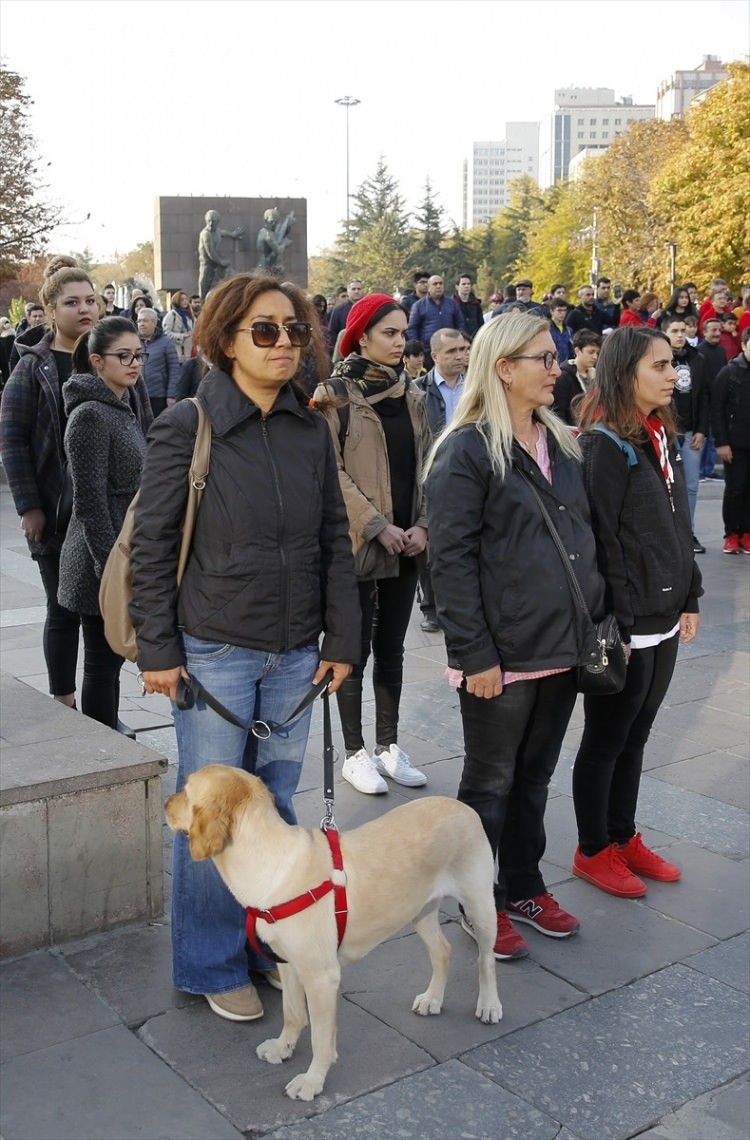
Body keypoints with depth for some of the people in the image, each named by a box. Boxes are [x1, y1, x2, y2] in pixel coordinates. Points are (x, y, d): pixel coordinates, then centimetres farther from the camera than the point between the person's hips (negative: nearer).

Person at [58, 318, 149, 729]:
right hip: (105, 560, -9)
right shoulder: (90, 415, -15)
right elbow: (90, 502, -19)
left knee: (112, 656, 17)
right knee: (102, 661, 0)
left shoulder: (123, 410, 12)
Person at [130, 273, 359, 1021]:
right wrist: (157, 649, -8)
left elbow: (334, 539, 9)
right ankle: (213, 965, 22)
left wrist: (341, 639, 6)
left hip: (294, 651, 4)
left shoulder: (311, 430, 5)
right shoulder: (185, 427, -8)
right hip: (213, 650, -4)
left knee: (276, 804, 14)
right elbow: (152, 545, -6)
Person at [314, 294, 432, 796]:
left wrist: (422, 526, -2)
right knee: (357, 650, 3)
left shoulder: (412, 395, 12)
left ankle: (389, 746, 24)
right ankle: (356, 753, 14)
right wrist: (378, 527, -16)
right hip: (359, 543, -5)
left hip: (407, 544, 6)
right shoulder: (337, 396, -6)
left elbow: (425, 466, 11)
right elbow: (332, 473, -12)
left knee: (392, 648, 13)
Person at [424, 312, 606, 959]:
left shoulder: (561, 444, 11)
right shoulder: (467, 450, -12)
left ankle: (524, 887, 35)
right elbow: (451, 560, -16)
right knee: (490, 784, 8)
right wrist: (475, 654, -19)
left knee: (535, 777, 19)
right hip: (502, 654, -7)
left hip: (563, 648, 7)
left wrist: (594, 622, 12)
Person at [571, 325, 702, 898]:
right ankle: (594, 851, 22)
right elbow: (602, 541, -19)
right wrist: (617, 624, -19)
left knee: (634, 737, 19)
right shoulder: (605, 445, -16)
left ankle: (624, 837, 33)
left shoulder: (663, 437, 11)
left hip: (663, 618, 8)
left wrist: (690, 598, 14)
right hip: (624, 624, -8)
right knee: (606, 741, 7)